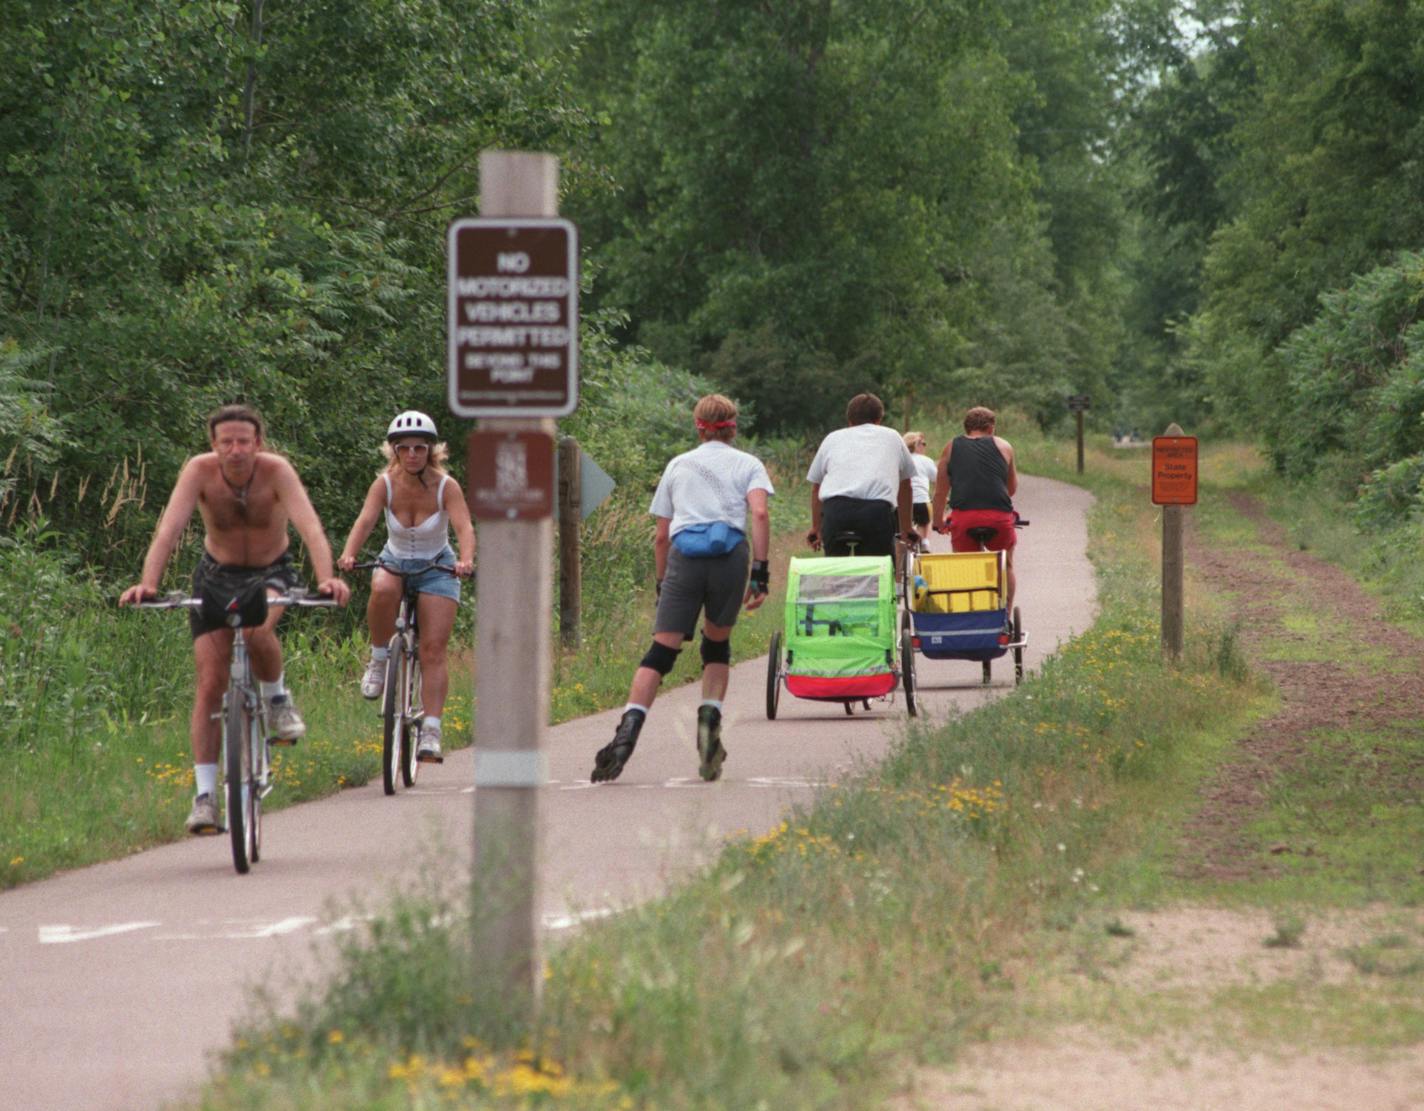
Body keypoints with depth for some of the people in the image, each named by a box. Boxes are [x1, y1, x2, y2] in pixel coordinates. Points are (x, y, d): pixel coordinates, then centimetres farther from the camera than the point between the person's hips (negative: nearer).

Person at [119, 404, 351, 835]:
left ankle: (277, 697, -6)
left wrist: (327, 578, -52)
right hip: (216, 575, 2)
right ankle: (205, 794, -3)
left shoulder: (276, 471, -24)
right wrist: (147, 582, -47)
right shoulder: (200, 470, -22)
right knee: (210, 685, -7)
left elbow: (310, 527, -35)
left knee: (257, 628, -36)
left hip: (271, 573, -2)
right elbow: (169, 529, -31)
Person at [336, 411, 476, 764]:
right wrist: (348, 555, -50)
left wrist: (466, 561, -52)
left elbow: (464, 527, -31)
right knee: (382, 590, -37)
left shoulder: (446, 486, -18)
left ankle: (431, 733, -15)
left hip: (436, 568, -1)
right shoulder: (385, 484, -15)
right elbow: (365, 520, -30)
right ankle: (378, 660, -14)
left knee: (433, 649, -14)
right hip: (394, 561, 1)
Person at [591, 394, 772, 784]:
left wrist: (662, 584, 29)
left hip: (683, 554, 1)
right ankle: (710, 719, 0)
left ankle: (629, 728, -25)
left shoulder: (677, 466, 24)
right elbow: (760, 513, -2)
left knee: (662, 650, -6)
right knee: (718, 645, 19)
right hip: (731, 554, -1)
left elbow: (661, 535, 22)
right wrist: (761, 572, -4)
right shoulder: (747, 464, 17)